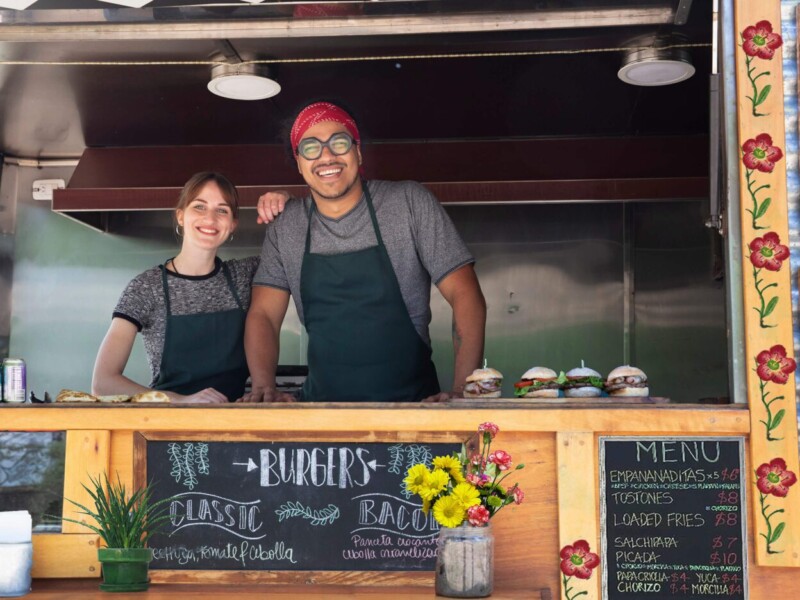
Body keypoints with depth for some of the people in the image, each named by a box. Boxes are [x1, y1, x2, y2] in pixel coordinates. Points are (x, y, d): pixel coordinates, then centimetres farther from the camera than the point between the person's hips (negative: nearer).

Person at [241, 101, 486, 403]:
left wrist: (462, 391, -13)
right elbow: (263, 314, 10)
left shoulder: (410, 203, 1)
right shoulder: (284, 226, 9)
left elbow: (464, 295, -2)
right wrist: (263, 387, -9)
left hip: (412, 404, -2)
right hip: (323, 405, 2)